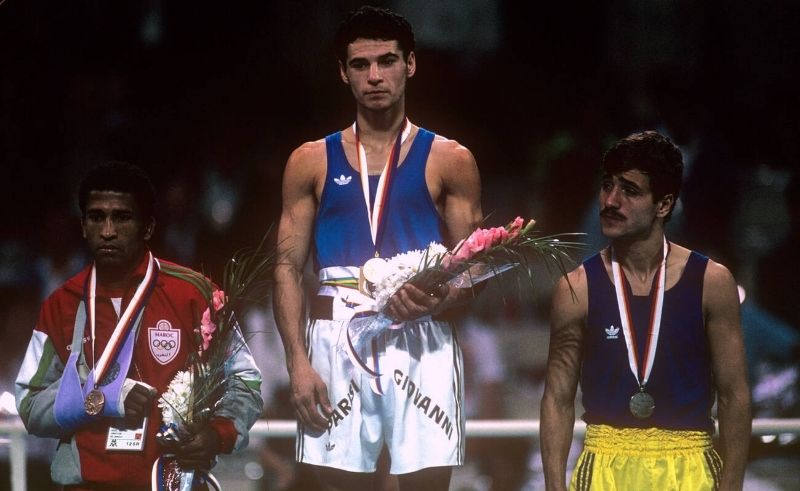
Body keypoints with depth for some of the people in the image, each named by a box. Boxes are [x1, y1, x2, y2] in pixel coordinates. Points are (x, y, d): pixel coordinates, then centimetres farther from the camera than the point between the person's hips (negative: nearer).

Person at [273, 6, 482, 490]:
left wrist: (438, 302, -16)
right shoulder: (312, 161, 11)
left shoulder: (449, 161, 8)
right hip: (338, 339, 1)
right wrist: (298, 362, -4)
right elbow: (288, 268, 8)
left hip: (421, 341, -1)